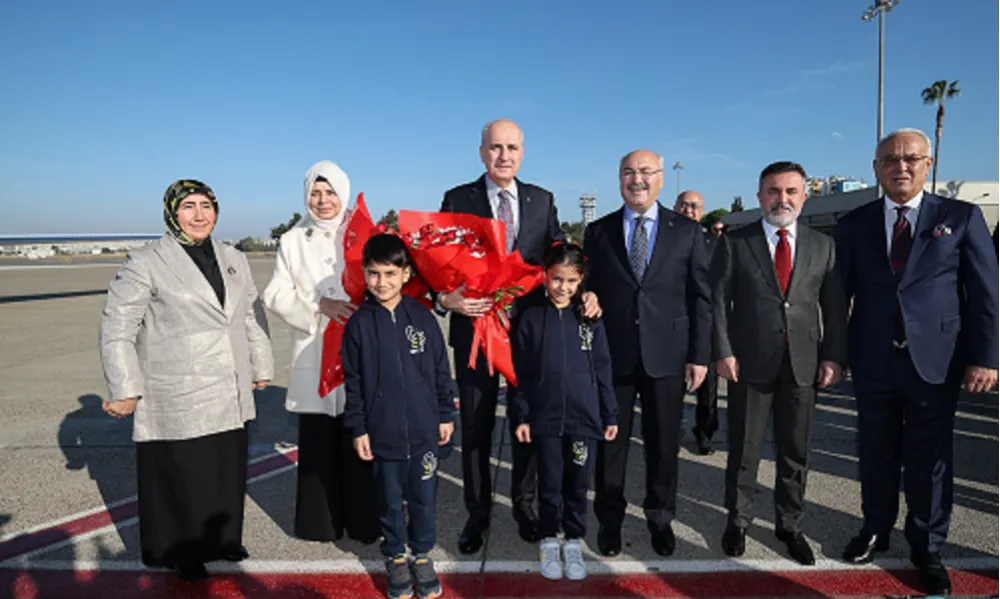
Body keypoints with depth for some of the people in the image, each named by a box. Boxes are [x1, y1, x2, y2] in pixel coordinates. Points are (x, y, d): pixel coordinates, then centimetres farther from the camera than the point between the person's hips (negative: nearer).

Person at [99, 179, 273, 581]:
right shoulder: (146, 263, -6)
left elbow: (253, 317, 15)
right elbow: (116, 328, -8)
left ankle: (222, 539, 33)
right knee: (181, 478, 5)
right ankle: (182, 553, 25)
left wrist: (261, 367, 16)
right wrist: (124, 389, -11)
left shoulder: (233, 260, 10)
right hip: (177, 399, -5)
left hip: (230, 396, 5)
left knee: (228, 472, 13)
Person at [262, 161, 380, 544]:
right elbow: (276, 295, 5)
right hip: (314, 356, 2)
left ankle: (363, 520, 17)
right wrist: (319, 305, -10)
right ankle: (320, 521, 22)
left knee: (359, 440, 2)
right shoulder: (293, 241, 10)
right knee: (318, 441, 7)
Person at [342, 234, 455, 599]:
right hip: (382, 431, 0)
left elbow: (441, 371, 3)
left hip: (424, 429, 1)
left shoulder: (423, 317, -4)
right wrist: (358, 428, -2)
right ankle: (396, 558, 36)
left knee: (423, 497, 14)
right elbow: (353, 382, -1)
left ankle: (422, 555, 35)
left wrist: (446, 415, 6)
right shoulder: (358, 324, -6)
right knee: (390, 500, 14)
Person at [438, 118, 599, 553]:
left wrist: (584, 291, -14)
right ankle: (477, 513, 30)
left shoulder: (542, 200, 5)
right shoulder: (457, 200, -3)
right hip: (474, 327, -2)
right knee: (475, 425, 11)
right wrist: (446, 299, -23)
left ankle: (524, 504, 36)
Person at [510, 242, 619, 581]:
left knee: (578, 485, 12)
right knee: (550, 485, 10)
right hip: (546, 417, -1)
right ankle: (548, 542, 29)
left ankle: (574, 542, 30)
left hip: (584, 416, 1)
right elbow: (521, 373, 0)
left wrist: (610, 415, 4)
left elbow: (603, 369, 4)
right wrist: (521, 416, -2)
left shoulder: (590, 318, 0)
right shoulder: (530, 317, -3)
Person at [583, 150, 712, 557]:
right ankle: (610, 520, 27)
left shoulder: (687, 231, 4)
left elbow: (701, 297, 3)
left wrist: (699, 355, -2)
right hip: (612, 355, 0)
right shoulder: (598, 232, 5)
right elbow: (589, 292, 5)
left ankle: (660, 519, 31)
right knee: (610, 443, 9)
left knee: (664, 443, 11)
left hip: (667, 355, 0)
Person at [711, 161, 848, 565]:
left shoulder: (822, 245, 7)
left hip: (803, 364, 2)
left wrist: (833, 356, -2)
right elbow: (719, 301, -3)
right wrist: (724, 351, -11)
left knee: (796, 451, 12)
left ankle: (789, 525, 29)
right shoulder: (735, 243, 0)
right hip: (751, 362, -2)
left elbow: (834, 306, 6)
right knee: (744, 449, 9)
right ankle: (738, 521, 26)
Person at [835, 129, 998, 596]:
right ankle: (876, 529, 33)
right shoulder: (854, 224, 4)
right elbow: (840, 293, 4)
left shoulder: (961, 217, 1)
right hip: (872, 360, 1)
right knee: (876, 453, 14)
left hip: (935, 360, -1)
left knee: (929, 459, 9)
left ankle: (927, 549, 26)